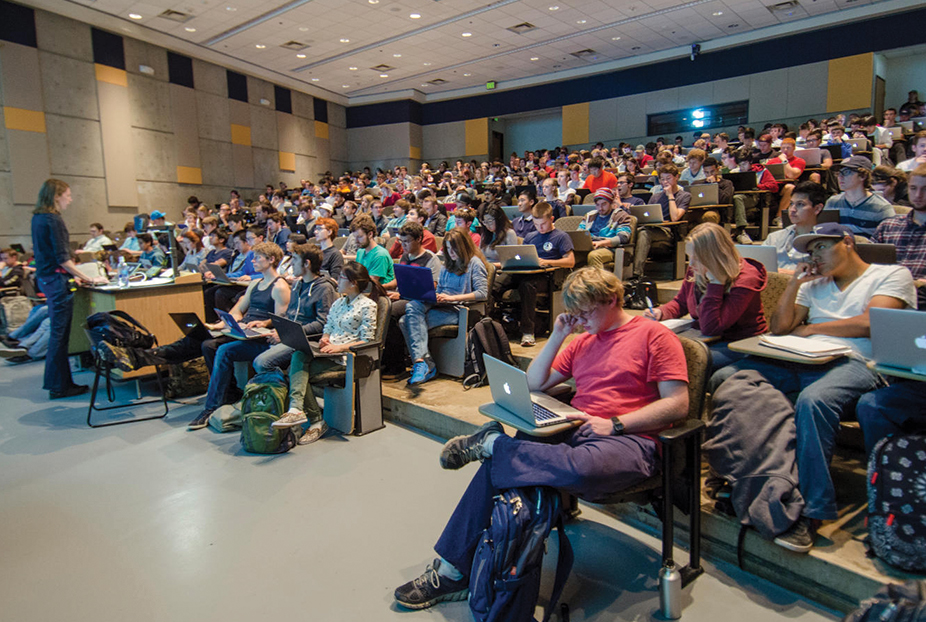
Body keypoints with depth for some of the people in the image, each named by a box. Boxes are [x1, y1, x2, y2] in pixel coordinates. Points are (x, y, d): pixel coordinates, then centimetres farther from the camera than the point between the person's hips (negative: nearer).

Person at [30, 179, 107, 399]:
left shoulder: (37, 218, 13)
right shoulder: (53, 220, -16)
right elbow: (62, 258, -20)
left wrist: (73, 275, 22)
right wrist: (88, 279, -19)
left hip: (46, 278, 10)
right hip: (57, 280, -10)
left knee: (58, 332, 15)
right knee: (59, 333, -4)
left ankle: (57, 382, 23)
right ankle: (59, 386, 2)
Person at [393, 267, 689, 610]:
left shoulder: (654, 335, 2)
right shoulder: (583, 341, 21)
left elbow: (678, 404, -7)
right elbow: (533, 384, 20)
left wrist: (614, 423, -16)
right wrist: (557, 336, 9)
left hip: (628, 439, -6)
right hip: (573, 431, 6)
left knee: (584, 468, -42)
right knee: (494, 464, -17)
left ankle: (491, 442, -18)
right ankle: (452, 569, -7)